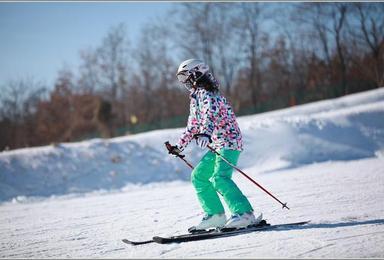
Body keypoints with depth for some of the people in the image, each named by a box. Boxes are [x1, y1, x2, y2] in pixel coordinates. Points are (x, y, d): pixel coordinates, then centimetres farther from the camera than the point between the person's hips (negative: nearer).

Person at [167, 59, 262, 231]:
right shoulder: (195, 97, 19)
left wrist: (206, 133, -49)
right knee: (198, 177, 10)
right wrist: (179, 146, 33)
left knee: (219, 178, -25)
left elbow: (210, 114, -32)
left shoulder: (206, 93, -12)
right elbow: (193, 125, 29)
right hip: (216, 145, 11)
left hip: (229, 141, -11)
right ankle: (216, 215, 11)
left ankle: (244, 213, -25)